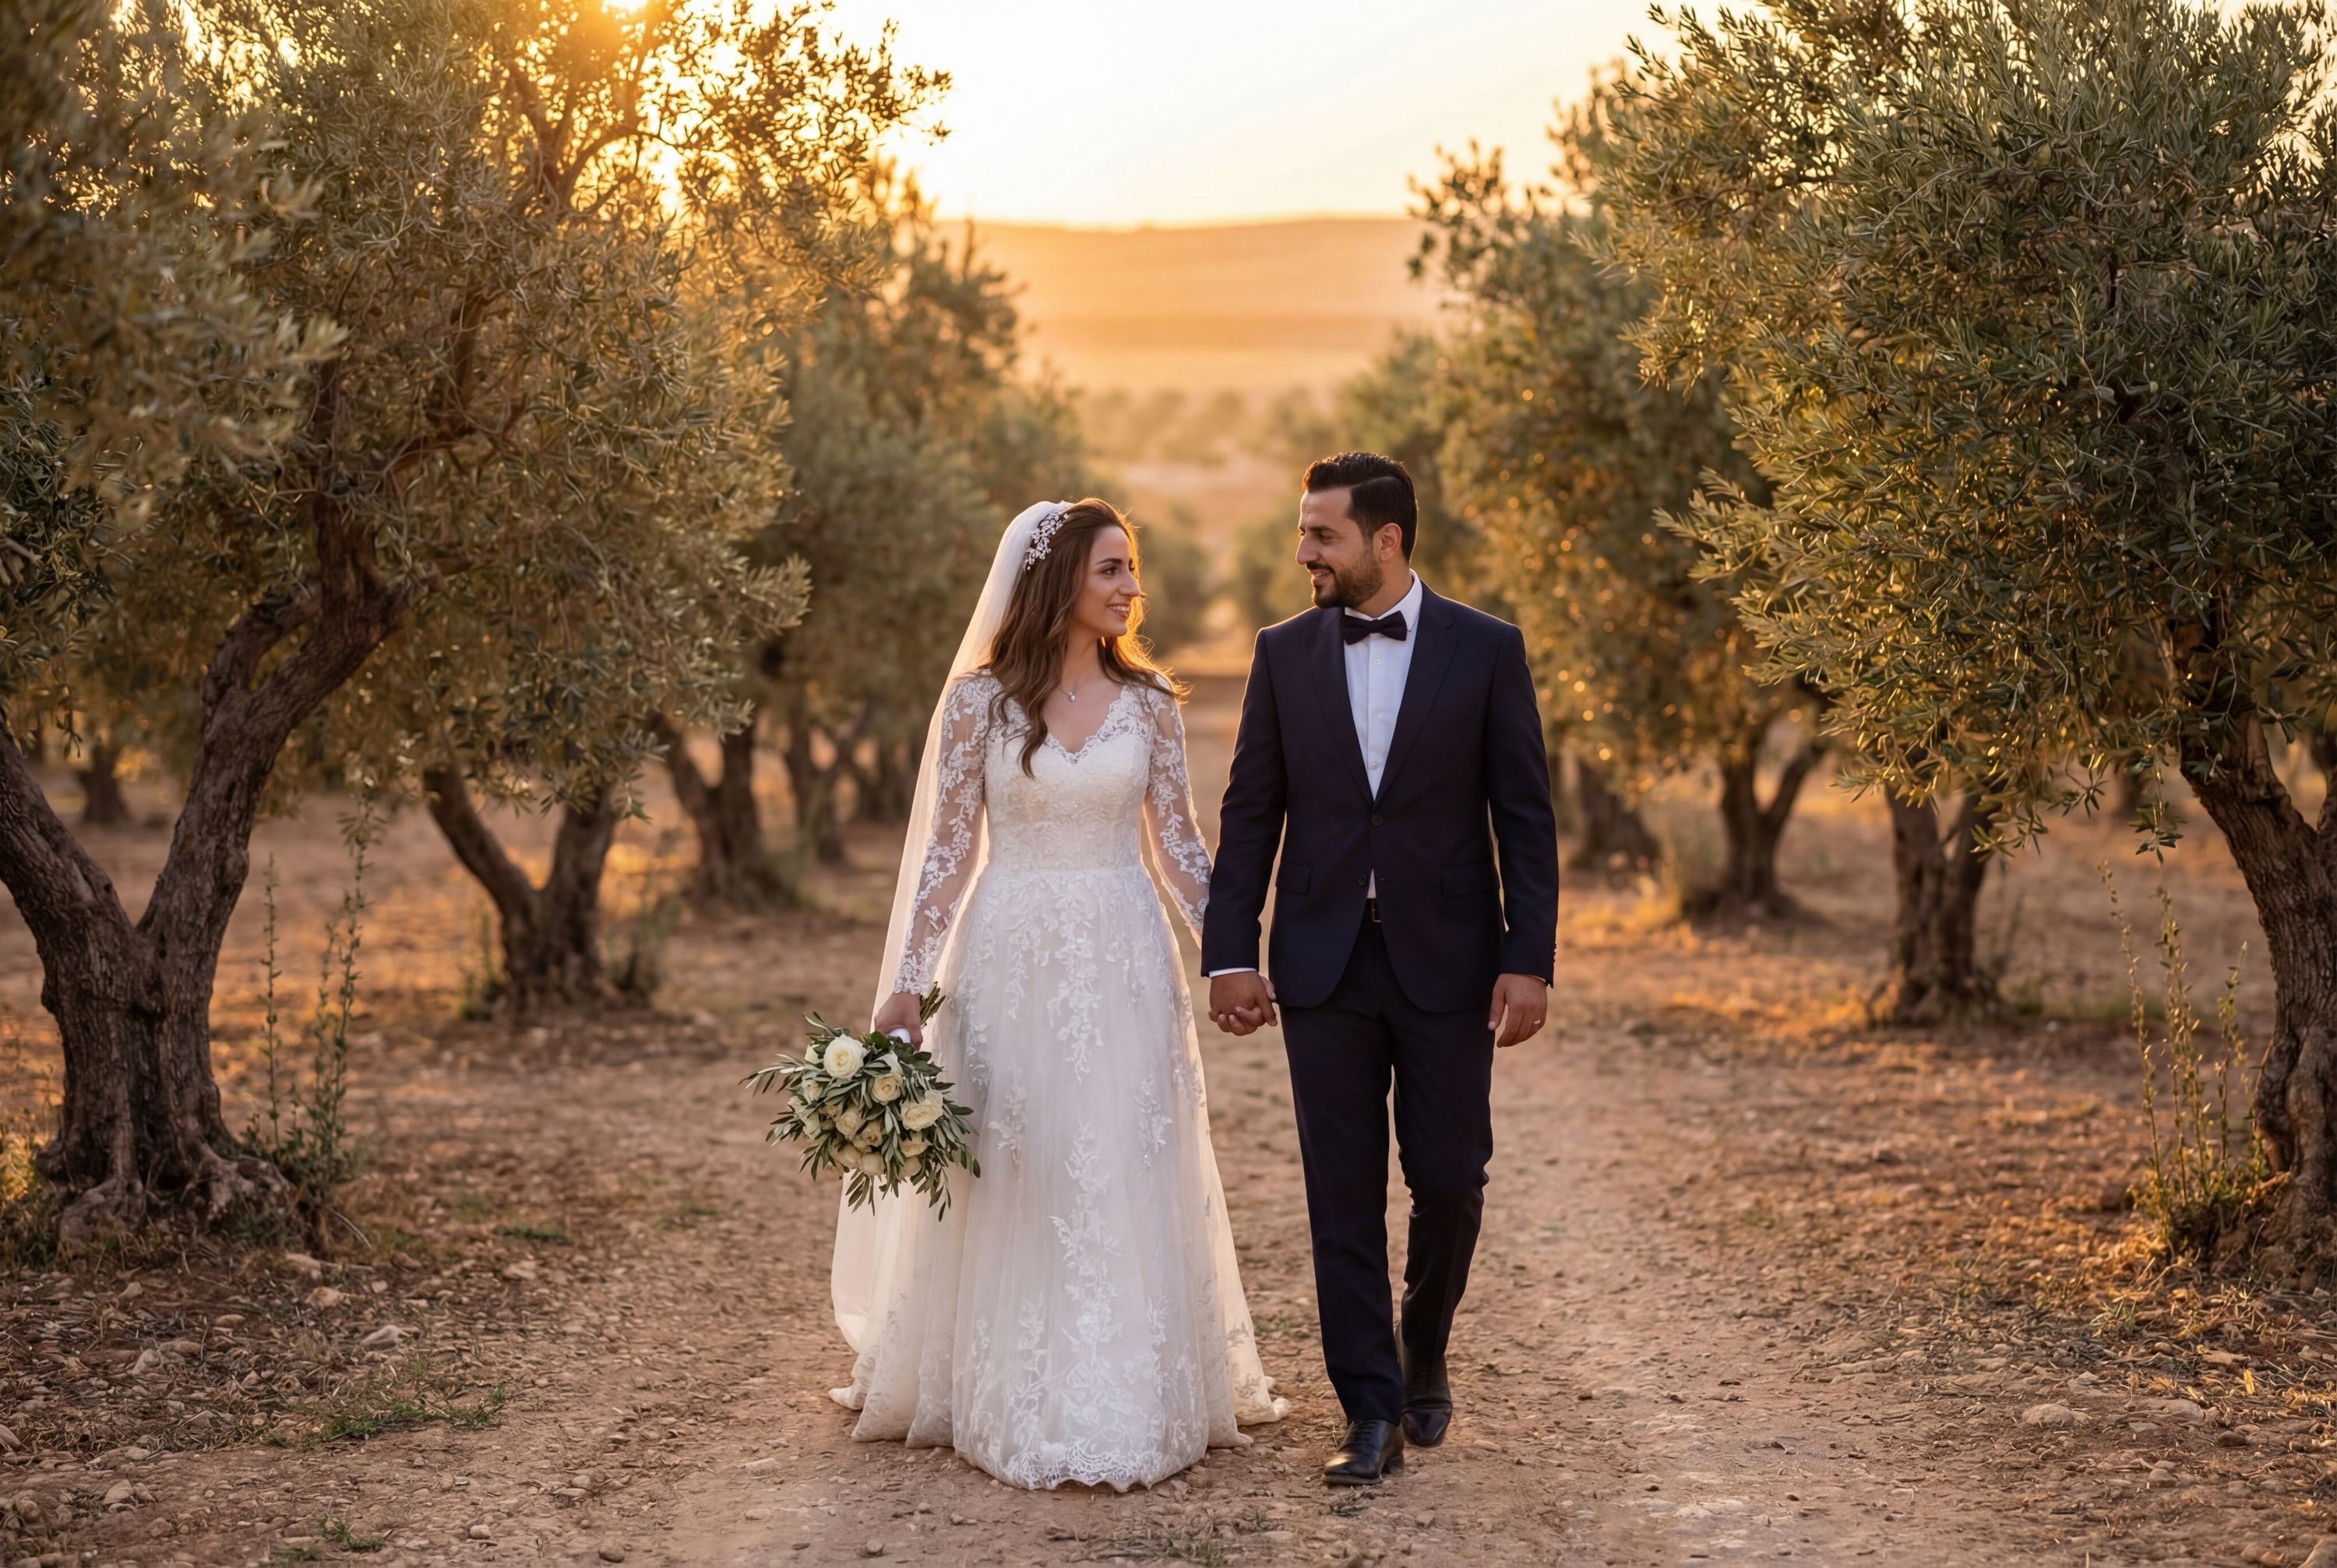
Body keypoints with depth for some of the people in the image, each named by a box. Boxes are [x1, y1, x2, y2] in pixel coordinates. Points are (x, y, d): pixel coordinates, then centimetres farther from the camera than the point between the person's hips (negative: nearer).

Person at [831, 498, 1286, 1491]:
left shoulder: (1147, 703, 5)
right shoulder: (980, 701, -1)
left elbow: (1178, 843, 6)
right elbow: (950, 850, 0)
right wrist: (907, 982, -5)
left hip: (1122, 962, 2)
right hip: (1011, 960, -1)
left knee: (1127, 1179, 3)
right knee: (1010, 1184, 5)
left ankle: (1129, 1402, 14)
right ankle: (1008, 1402, 18)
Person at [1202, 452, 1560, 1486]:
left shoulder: (1486, 650, -1)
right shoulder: (1284, 653, 4)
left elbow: (1524, 815, -2)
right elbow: (1250, 811, 6)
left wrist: (1529, 960, -8)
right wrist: (1230, 952, -2)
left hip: (1447, 961, -1)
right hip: (1323, 962, 1)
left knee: (1449, 1179, 3)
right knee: (1344, 1196, 2)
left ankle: (1422, 1352, 31)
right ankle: (1372, 1414, 9)